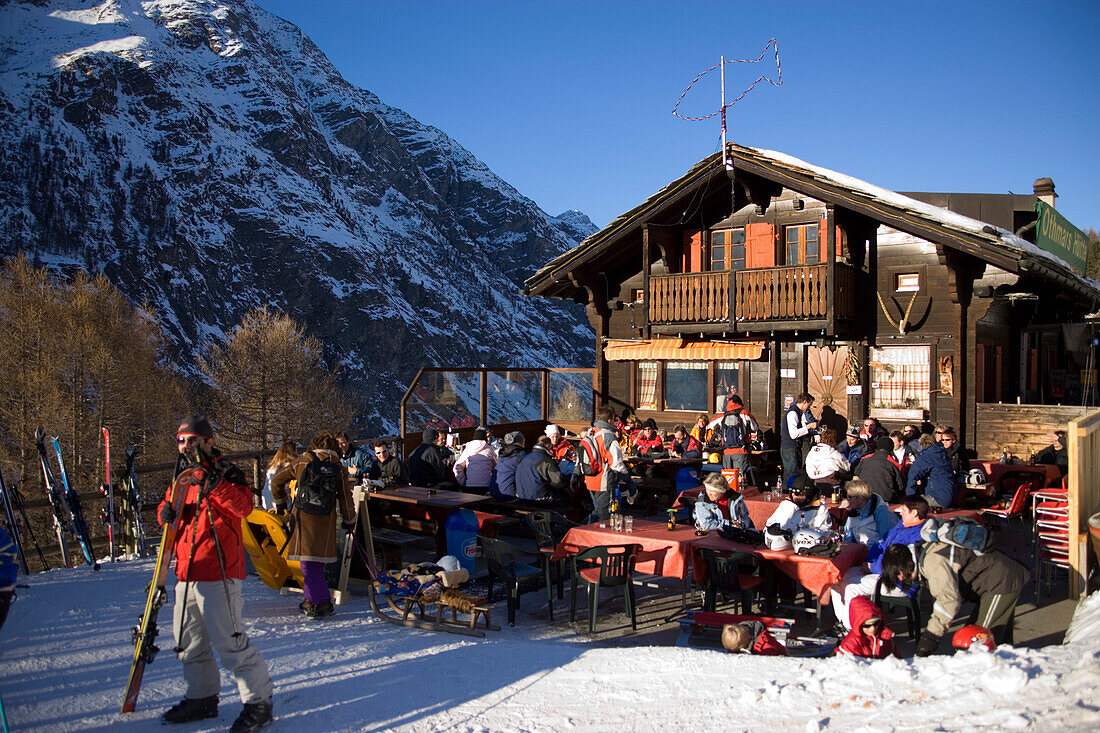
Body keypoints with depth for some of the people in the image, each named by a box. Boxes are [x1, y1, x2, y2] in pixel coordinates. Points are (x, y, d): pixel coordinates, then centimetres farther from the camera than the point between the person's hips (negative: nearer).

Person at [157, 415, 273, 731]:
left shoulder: (225, 473, -7)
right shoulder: (182, 479, 16)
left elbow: (244, 506, -22)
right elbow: (168, 507, 26)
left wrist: (213, 484, -32)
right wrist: (166, 513, 2)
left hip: (218, 570, -8)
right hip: (186, 573, 8)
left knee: (229, 640, -9)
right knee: (188, 640, 17)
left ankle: (258, 701, 1)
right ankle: (201, 697, 33)